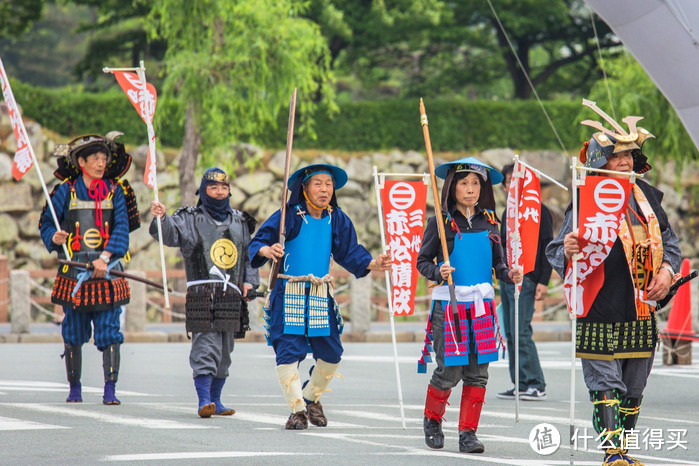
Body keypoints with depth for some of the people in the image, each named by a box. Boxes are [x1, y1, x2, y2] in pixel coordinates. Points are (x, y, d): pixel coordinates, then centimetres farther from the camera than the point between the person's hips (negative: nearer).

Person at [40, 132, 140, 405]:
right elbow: (46, 222, 10)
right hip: (74, 269, 0)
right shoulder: (66, 191, 5)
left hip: (108, 270, 0)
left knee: (109, 331, -6)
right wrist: (53, 237, -13)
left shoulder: (116, 191, 6)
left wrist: (105, 257, -14)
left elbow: (122, 227, -1)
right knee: (73, 332, 4)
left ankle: (110, 390, -6)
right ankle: (74, 388, 17)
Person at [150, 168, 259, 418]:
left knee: (224, 352, 9)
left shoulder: (240, 222, 17)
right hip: (202, 293, -5)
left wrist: (249, 280, 9)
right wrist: (161, 218, -34)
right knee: (206, 347, -13)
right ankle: (204, 400, -14)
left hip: (231, 295, 5)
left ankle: (215, 400, 18)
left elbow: (250, 255, 23)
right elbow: (170, 233, -13)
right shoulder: (191, 219, 3)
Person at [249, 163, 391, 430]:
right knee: (289, 350, -10)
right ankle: (297, 409, 2)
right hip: (289, 295, -4)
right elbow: (257, 243, -7)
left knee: (331, 353, 4)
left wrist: (372, 264, -6)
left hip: (321, 295, 4)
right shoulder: (289, 216, -7)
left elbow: (349, 253, 11)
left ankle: (311, 396, 30)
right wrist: (267, 250, -30)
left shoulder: (337, 220, 5)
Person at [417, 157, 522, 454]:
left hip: (482, 305, 4)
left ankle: (468, 433, 8)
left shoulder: (488, 221, 9)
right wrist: (437, 272, -19)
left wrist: (509, 275, -7)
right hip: (449, 304, -4)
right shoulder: (441, 223, -2)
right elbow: (422, 260, 1)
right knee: (449, 371, -5)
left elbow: (497, 262, 13)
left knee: (478, 373, 0)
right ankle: (432, 419, 21)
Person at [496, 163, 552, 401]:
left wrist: (543, 281, -14)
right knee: (510, 334, 5)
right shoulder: (507, 213, 18)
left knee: (521, 332, -13)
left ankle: (536, 385, -9)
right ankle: (520, 386, 8)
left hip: (525, 280, -8)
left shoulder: (538, 211, -3)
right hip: (506, 279, 8)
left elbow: (547, 247, -7)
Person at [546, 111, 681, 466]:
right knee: (605, 384, -10)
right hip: (601, 313, -6)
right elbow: (555, 251, -8)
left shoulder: (647, 197, 10)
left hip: (641, 313, 6)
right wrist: (567, 251, -31)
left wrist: (667, 270, 2)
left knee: (632, 390, 12)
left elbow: (668, 240, 20)